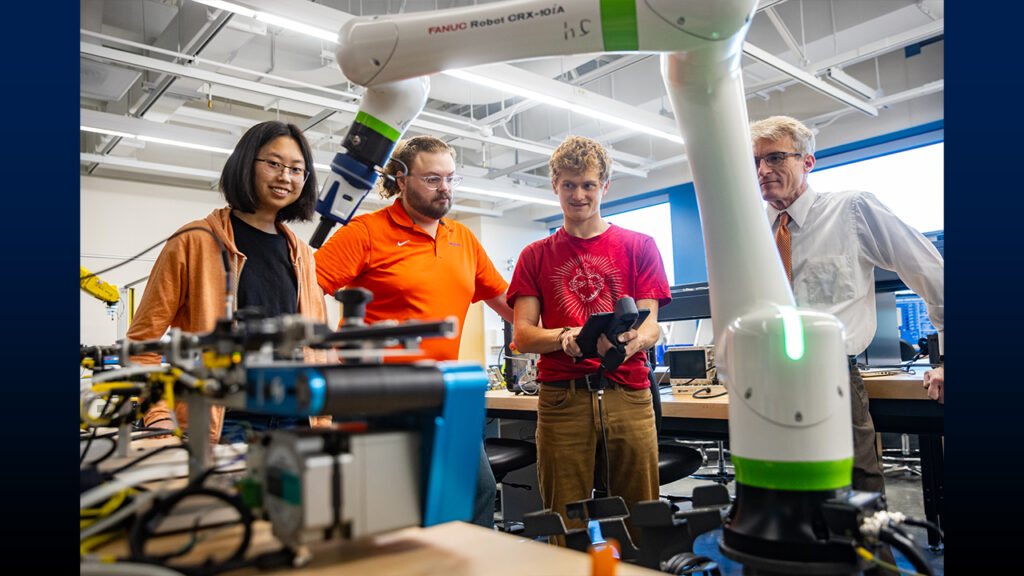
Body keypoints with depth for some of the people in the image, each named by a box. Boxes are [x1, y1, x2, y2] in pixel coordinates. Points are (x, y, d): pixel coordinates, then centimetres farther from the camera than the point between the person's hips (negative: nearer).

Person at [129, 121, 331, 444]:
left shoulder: (304, 257, 13)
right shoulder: (195, 241, 0)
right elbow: (143, 337, -1)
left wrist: (323, 426, 7)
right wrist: (158, 416, -12)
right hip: (216, 427, -4)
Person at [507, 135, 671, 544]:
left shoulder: (639, 246, 12)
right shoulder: (536, 256, 14)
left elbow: (650, 327, 4)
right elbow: (522, 335, 5)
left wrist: (629, 342, -20)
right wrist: (565, 337, -16)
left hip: (629, 396, 0)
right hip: (561, 399, 0)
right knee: (566, 526, 3)